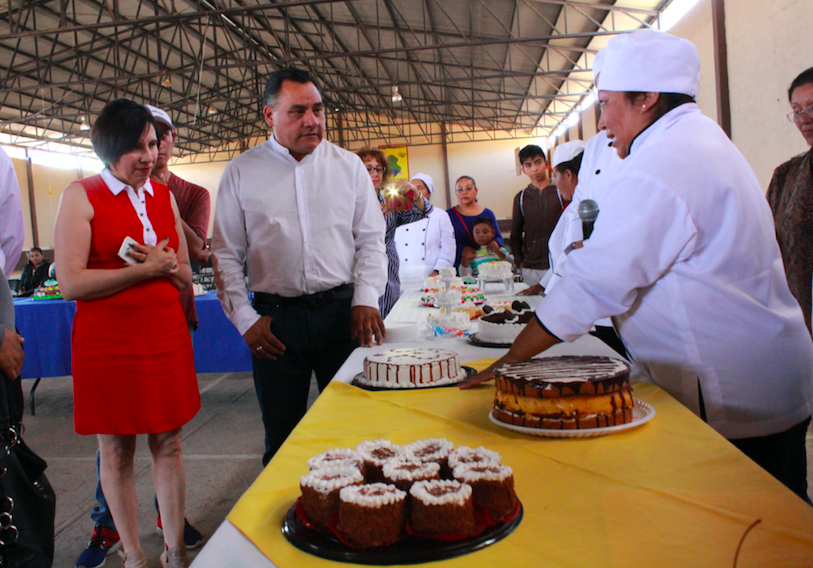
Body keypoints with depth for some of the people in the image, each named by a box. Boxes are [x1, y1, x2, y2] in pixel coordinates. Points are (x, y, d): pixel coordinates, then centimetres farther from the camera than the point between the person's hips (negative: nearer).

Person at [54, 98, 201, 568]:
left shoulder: (165, 196, 10)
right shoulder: (82, 196, -5)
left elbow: (186, 275, 14)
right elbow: (71, 283, -14)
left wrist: (168, 264, -8)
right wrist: (146, 269, -14)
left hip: (166, 336, 4)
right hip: (108, 344, -4)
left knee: (169, 442, 9)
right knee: (116, 451, 7)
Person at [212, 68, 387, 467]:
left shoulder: (349, 165, 7)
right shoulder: (241, 173, 4)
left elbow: (371, 240, 9)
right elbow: (225, 255, 6)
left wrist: (366, 299, -4)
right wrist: (245, 319, -2)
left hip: (342, 311, 1)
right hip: (275, 318, 0)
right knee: (282, 435, 9)